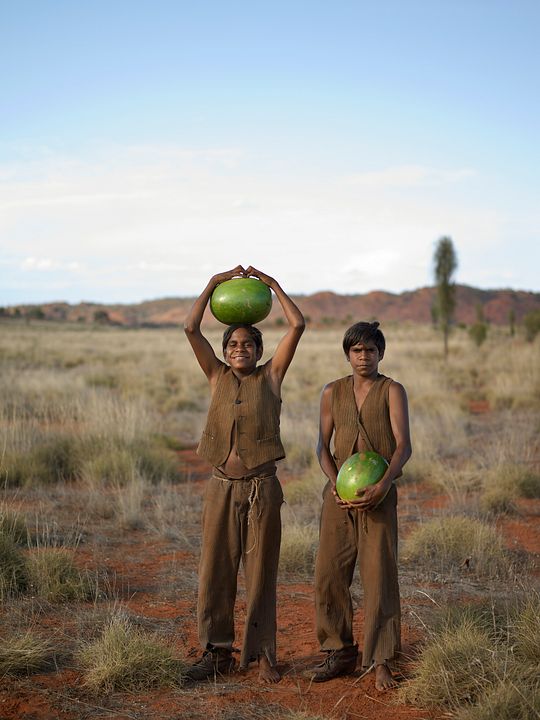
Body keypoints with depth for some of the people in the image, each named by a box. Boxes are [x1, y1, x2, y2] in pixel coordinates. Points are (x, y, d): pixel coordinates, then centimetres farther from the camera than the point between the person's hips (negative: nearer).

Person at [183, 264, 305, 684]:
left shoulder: (271, 376, 3)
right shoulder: (218, 377, 7)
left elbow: (298, 325, -5)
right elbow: (191, 329, -1)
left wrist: (272, 284, 1)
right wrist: (213, 285, 1)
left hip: (262, 488, -2)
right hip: (222, 488, 2)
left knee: (261, 574, 5)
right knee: (215, 572, 5)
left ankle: (263, 654, 16)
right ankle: (218, 653, 18)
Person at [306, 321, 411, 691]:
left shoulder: (392, 391, -1)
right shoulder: (333, 392, 9)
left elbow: (404, 446, -10)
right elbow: (323, 447, 9)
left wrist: (383, 486, -25)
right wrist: (337, 485, -8)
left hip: (378, 495, -3)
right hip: (340, 493, 3)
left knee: (380, 576, -5)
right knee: (329, 574, 1)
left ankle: (381, 662, 4)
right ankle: (340, 653, 16)